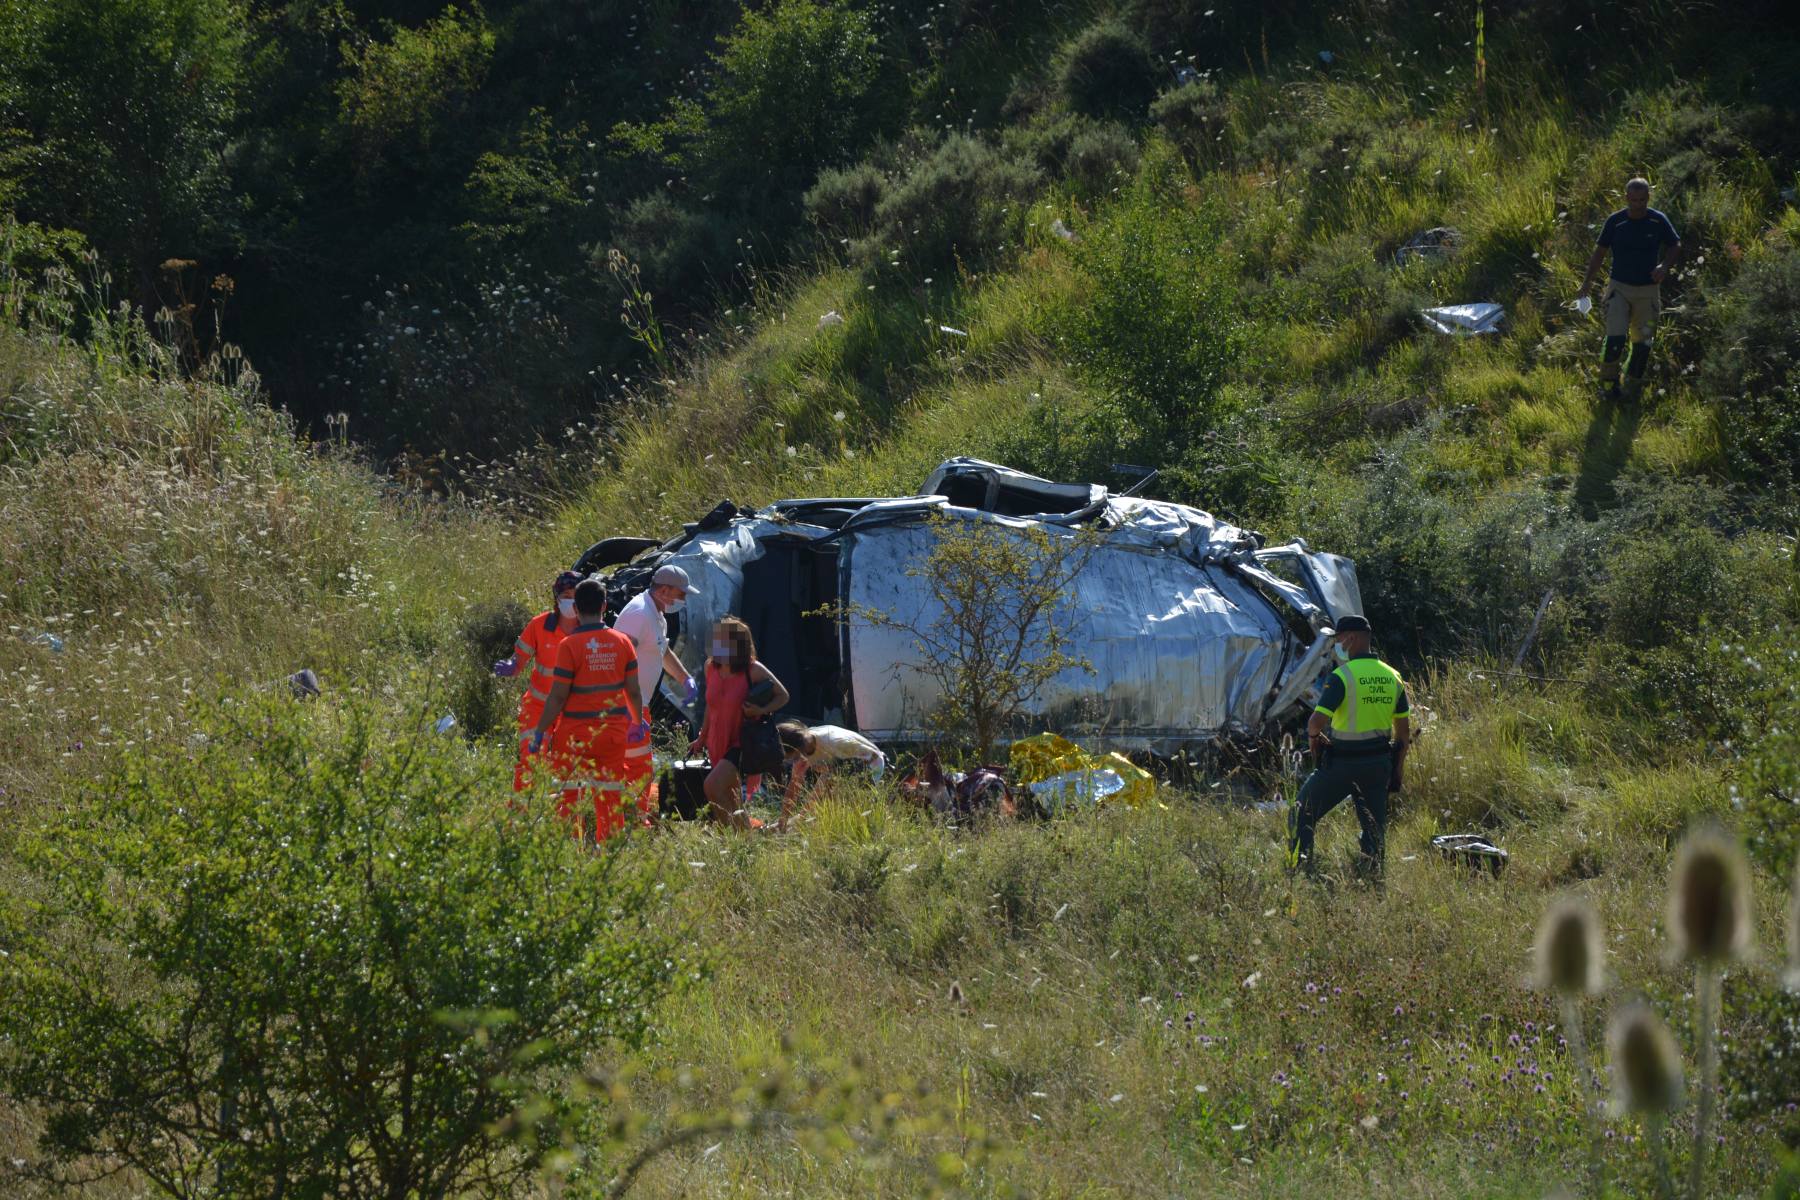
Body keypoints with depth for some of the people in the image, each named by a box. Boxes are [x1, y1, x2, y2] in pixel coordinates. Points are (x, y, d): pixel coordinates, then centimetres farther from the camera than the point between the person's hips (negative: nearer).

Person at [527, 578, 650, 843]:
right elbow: (633, 691, 6)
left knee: (567, 799, 4)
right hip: (613, 731, 4)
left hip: (575, 732, -4)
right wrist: (638, 721, 23)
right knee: (611, 799, 10)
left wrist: (540, 732, -5)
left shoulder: (570, 645, -13)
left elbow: (558, 697, -13)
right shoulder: (622, 642, 0)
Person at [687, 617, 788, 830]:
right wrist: (701, 739, 21)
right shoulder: (711, 667, 2)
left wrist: (761, 711, -21)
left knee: (713, 785, -25)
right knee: (730, 802, 15)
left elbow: (783, 696, -4)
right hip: (717, 744, 7)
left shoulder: (753, 670, -14)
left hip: (742, 743, -7)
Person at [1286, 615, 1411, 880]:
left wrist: (1314, 736, -1)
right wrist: (1397, 768, 18)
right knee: (1374, 826, 13)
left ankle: (1299, 864, -1)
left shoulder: (1343, 676, -15)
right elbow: (1404, 730, 10)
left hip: (1342, 764, -5)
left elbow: (1317, 721, -23)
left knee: (1302, 815, 9)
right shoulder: (1392, 677, 6)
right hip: (1379, 763, 5)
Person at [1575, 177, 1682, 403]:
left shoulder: (1658, 221, -4)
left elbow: (1676, 247, 7)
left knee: (1643, 342, 6)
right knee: (1615, 338, -14)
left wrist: (1665, 266, -13)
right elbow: (1599, 251, 5)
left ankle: (1634, 384, 23)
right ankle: (1608, 382, 4)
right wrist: (1587, 282, 2)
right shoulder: (1615, 221, -4)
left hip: (1648, 290, 1)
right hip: (1619, 288, -1)